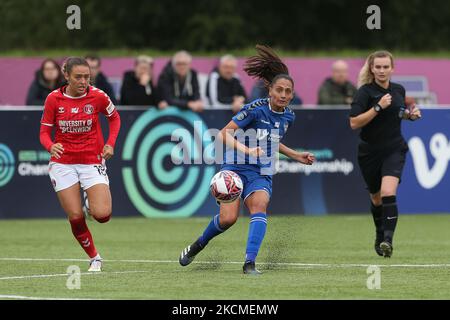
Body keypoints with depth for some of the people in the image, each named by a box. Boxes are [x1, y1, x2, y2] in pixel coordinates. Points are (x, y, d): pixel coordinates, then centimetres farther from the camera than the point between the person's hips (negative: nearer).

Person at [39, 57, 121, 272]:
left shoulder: (97, 96, -8)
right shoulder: (54, 99, -7)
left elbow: (114, 117, 11)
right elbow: (44, 132, -1)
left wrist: (110, 144, -3)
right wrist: (51, 147, -23)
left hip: (92, 161, 0)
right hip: (63, 163, 0)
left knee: (102, 215, -16)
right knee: (75, 218, -7)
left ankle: (92, 203, 21)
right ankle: (94, 258, 14)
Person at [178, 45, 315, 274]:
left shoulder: (288, 117, 5)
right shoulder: (255, 109, -15)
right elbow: (224, 134, -16)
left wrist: (296, 156, 20)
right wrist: (245, 150, -30)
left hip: (261, 174, 4)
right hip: (235, 167, -4)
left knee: (259, 206, -26)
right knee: (228, 218, -16)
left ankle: (250, 263, -30)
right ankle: (198, 245, 15)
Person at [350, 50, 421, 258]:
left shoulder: (399, 90, 5)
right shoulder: (365, 92, -10)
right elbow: (354, 123, -20)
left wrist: (410, 114, 4)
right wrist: (378, 107, -25)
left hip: (394, 150, 1)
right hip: (370, 153, -1)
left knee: (388, 193, -21)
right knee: (376, 198, 14)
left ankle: (387, 240, -26)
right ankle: (380, 235, 38)